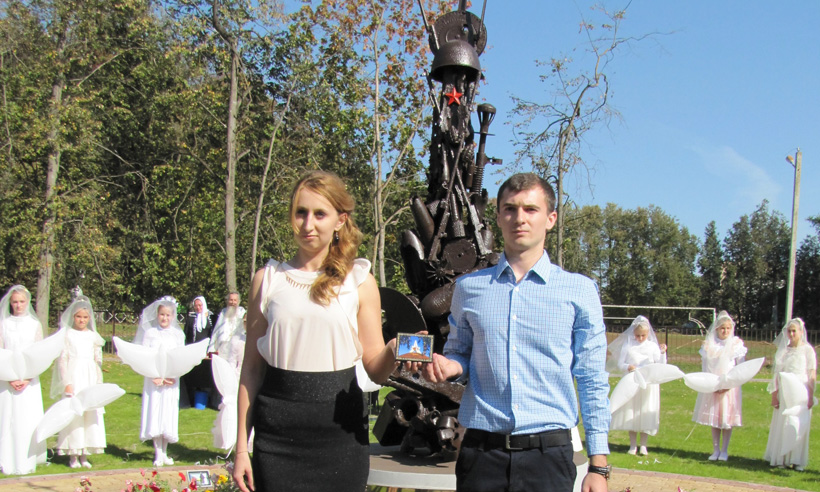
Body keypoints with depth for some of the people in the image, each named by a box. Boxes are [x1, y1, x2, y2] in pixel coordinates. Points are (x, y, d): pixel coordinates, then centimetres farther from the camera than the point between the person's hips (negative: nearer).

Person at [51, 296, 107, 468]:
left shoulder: (93, 336, 10)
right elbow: (62, 359, -1)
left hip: (90, 379, 3)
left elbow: (98, 360, 12)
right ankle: (73, 456, 4)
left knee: (91, 414, 1)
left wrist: (99, 383, 7)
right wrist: (66, 383, -8)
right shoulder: (67, 335, 2)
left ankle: (84, 455, 9)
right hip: (73, 378, -3)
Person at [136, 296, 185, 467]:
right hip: (153, 381, -1)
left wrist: (172, 376, -12)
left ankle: (164, 453, 13)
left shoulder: (177, 334, 5)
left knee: (168, 415, 3)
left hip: (171, 381, 1)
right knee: (154, 415, -3)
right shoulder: (149, 333, 3)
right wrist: (155, 377, -14)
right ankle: (158, 454, 4)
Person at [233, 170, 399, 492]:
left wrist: (394, 350, -20)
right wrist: (241, 447, 3)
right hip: (278, 430, 0)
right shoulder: (268, 279, 6)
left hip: (340, 427, 0)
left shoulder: (359, 281, 4)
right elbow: (251, 369, 6)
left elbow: (375, 369, 3)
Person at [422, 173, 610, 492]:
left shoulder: (579, 291, 3)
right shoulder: (468, 287, 7)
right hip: (481, 451, 2)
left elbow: (593, 382, 3)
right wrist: (449, 366, -5)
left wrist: (598, 465, -1)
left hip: (548, 453, -1)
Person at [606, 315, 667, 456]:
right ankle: (633, 445, 14)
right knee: (630, 414, 3)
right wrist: (628, 367, -19)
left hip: (648, 386, 0)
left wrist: (663, 353, -13)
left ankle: (643, 445, 11)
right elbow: (619, 364, 0)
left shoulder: (653, 346, 3)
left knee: (645, 414, 1)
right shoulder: (627, 345, 3)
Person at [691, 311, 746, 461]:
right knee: (714, 420, 7)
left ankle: (724, 451, 11)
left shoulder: (737, 344, -1)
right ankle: (715, 450, 15)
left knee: (727, 420, 1)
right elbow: (705, 366, 5)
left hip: (730, 387, -2)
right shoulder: (709, 345, 4)